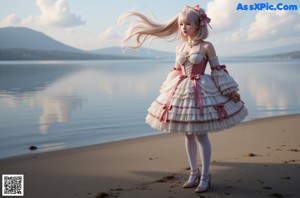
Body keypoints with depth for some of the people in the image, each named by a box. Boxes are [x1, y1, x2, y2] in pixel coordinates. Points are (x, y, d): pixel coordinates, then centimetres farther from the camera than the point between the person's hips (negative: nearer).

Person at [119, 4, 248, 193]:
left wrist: (231, 91, -3)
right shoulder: (180, 47, 7)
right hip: (182, 92, 5)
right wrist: (168, 90, 19)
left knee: (201, 135, -1)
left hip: (200, 91, -5)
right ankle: (194, 172, 23)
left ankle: (205, 175, 10)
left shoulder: (206, 46, -7)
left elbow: (217, 70, -3)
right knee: (189, 135, 11)